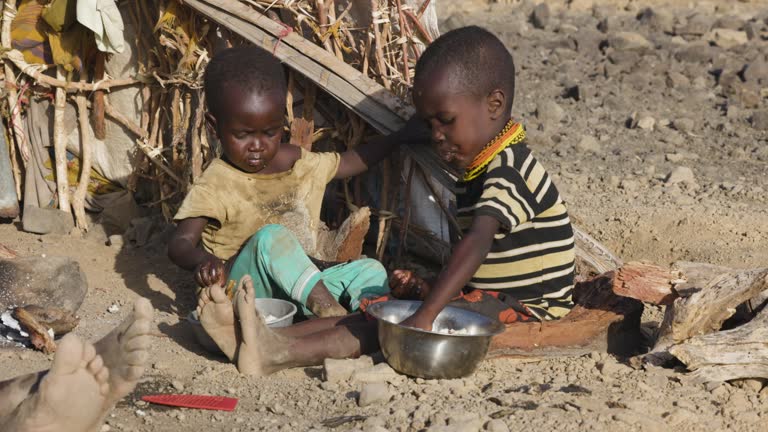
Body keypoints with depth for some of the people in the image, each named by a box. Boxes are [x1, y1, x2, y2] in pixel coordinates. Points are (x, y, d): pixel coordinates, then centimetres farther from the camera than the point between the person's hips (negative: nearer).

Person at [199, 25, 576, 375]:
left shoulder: (510, 171, -18)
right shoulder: (481, 170, 16)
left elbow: (476, 244, -35)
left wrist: (425, 315, -46)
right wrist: (430, 290, 8)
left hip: (529, 311, -9)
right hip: (494, 300, 9)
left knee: (396, 319, -28)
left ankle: (283, 353, -41)